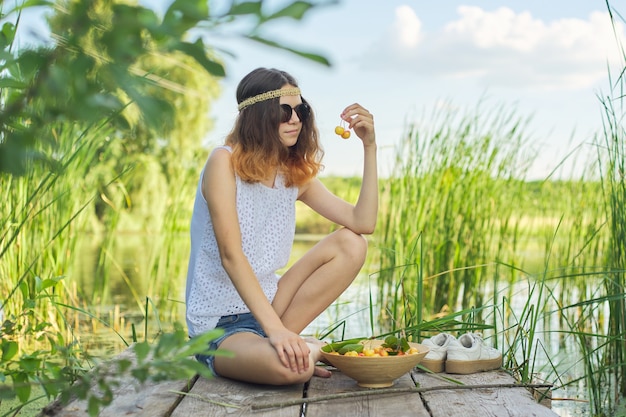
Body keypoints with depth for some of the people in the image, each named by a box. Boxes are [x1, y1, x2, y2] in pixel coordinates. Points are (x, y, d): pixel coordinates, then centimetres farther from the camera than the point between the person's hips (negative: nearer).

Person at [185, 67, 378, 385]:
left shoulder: (295, 174, 5)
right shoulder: (224, 162, -13)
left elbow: (363, 222, -5)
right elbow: (230, 255, -22)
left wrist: (369, 146, -10)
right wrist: (274, 328, -30)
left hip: (265, 305, 7)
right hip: (219, 325, -7)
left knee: (351, 245, -8)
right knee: (292, 367, -36)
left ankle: (281, 342, -8)